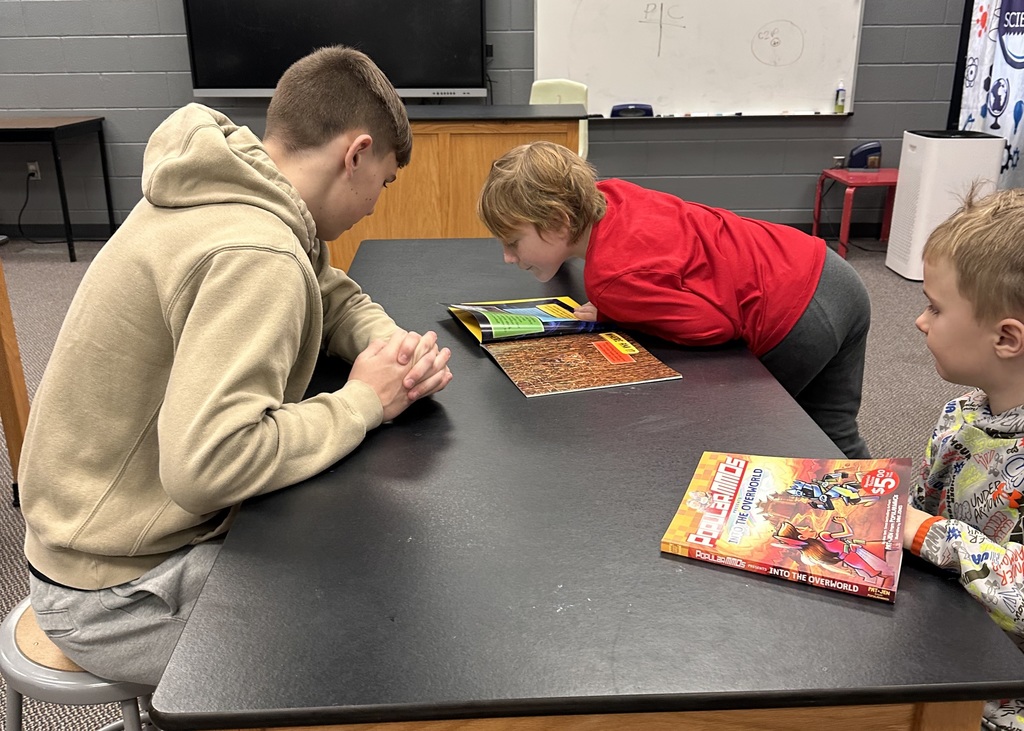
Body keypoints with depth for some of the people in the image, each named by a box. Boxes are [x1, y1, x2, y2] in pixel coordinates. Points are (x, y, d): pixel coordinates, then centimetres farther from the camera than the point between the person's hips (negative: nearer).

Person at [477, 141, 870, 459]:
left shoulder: (611, 278, -26)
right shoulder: (607, 193, -1)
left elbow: (714, 324, -21)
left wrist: (612, 315, -13)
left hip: (793, 325, -8)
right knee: (834, 437, 24)